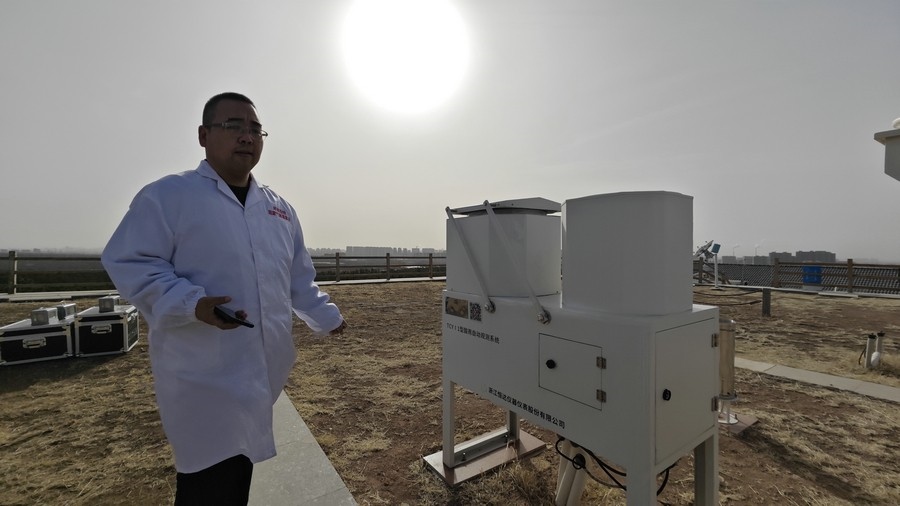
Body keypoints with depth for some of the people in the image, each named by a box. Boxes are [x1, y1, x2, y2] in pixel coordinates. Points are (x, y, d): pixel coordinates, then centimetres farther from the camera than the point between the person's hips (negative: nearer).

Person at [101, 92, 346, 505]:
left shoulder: (279, 208, 11)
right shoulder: (167, 196, -6)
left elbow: (298, 278, 17)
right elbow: (127, 262, -10)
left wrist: (326, 317, 15)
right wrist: (191, 304, -24)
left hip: (263, 371, 6)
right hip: (204, 378, -5)